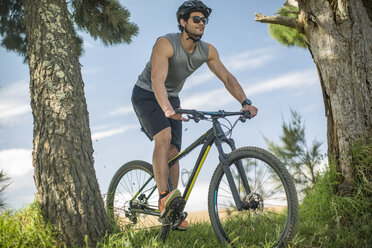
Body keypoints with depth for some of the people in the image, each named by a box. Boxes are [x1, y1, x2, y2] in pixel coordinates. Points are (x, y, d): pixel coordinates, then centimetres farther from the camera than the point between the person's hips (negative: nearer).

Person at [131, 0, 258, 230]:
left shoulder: (208, 51, -8)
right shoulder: (165, 44, -27)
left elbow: (227, 77, -8)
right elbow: (157, 80, -41)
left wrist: (246, 103, -24)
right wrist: (168, 110, -57)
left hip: (171, 98, 5)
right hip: (147, 95, -5)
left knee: (173, 152, -4)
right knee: (164, 136, -30)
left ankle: (172, 212, 2)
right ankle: (164, 198, -34)